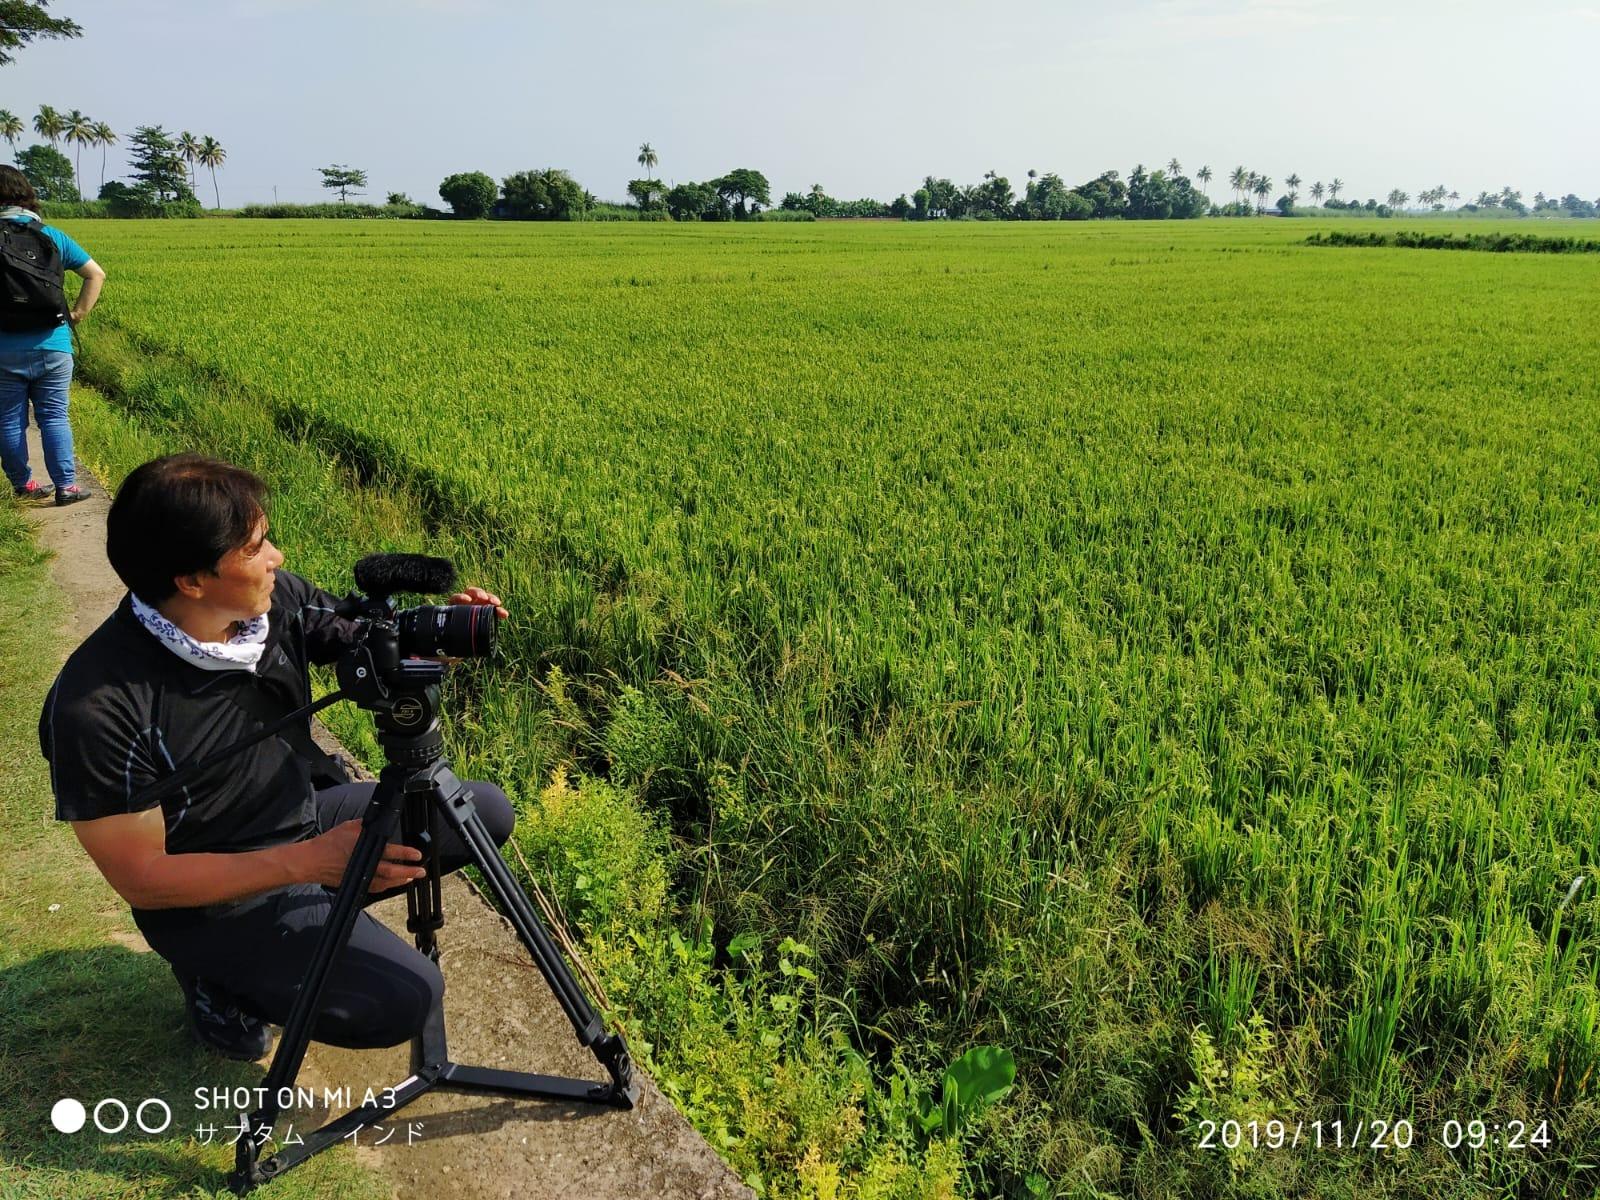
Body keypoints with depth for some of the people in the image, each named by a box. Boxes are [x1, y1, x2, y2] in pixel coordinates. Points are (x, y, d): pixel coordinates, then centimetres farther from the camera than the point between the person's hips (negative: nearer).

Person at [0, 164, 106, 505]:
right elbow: (96, 274, 4)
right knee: (54, 416, 6)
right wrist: (78, 314, 6)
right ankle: (65, 485, 1)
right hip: (51, 346, 1)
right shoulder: (51, 236, 3)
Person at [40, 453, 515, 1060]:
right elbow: (140, 879, -22)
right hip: (213, 895, -6)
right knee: (402, 996, -21)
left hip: (308, 815, 7)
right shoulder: (95, 709, -29)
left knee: (487, 811, 6)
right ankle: (224, 981, 4)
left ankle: (319, 911, 12)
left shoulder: (278, 599, -14)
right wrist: (308, 861, -31)